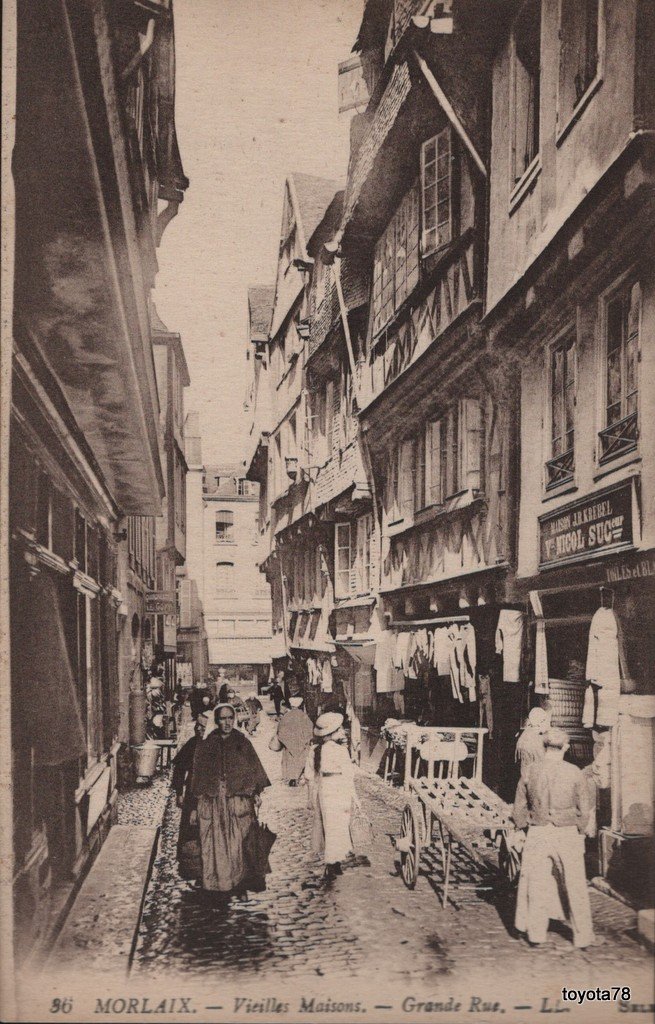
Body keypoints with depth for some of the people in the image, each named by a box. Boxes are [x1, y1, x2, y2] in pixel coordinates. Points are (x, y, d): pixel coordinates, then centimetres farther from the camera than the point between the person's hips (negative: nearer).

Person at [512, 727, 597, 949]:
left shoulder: (530, 771, -3)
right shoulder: (574, 773, -8)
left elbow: (519, 808, 3)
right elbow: (584, 809, -4)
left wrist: (524, 828, 15)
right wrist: (580, 832, 10)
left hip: (538, 833, 1)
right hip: (567, 834, -1)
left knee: (536, 885, 12)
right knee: (575, 887, 10)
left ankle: (536, 934, 20)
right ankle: (583, 936, 19)